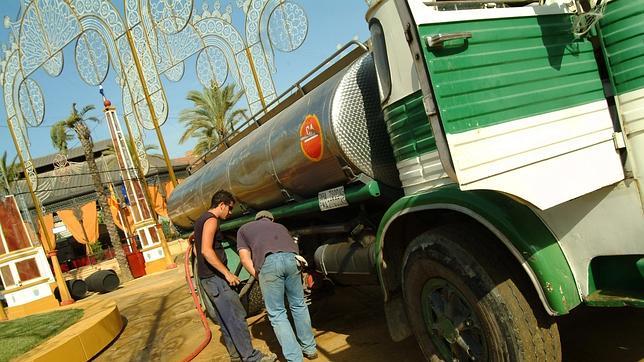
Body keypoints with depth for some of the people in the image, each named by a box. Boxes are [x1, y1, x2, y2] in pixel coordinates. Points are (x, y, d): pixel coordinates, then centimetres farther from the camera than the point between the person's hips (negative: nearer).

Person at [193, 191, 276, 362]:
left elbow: (197, 250, 25)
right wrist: (227, 273, -24)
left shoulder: (201, 220, 18)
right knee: (236, 316, -9)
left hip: (207, 277, 11)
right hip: (215, 277, -10)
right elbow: (206, 250, -26)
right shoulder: (211, 220, -14)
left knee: (225, 318, 14)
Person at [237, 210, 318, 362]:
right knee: (299, 305, 21)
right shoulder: (280, 226, 39)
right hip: (291, 258, 3)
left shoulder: (244, 229, 30)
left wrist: (258, 276, 17)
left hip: (268, 262, -3)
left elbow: (245, 258, 17)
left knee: (277, 314, 7)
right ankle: (310, 348, 30)